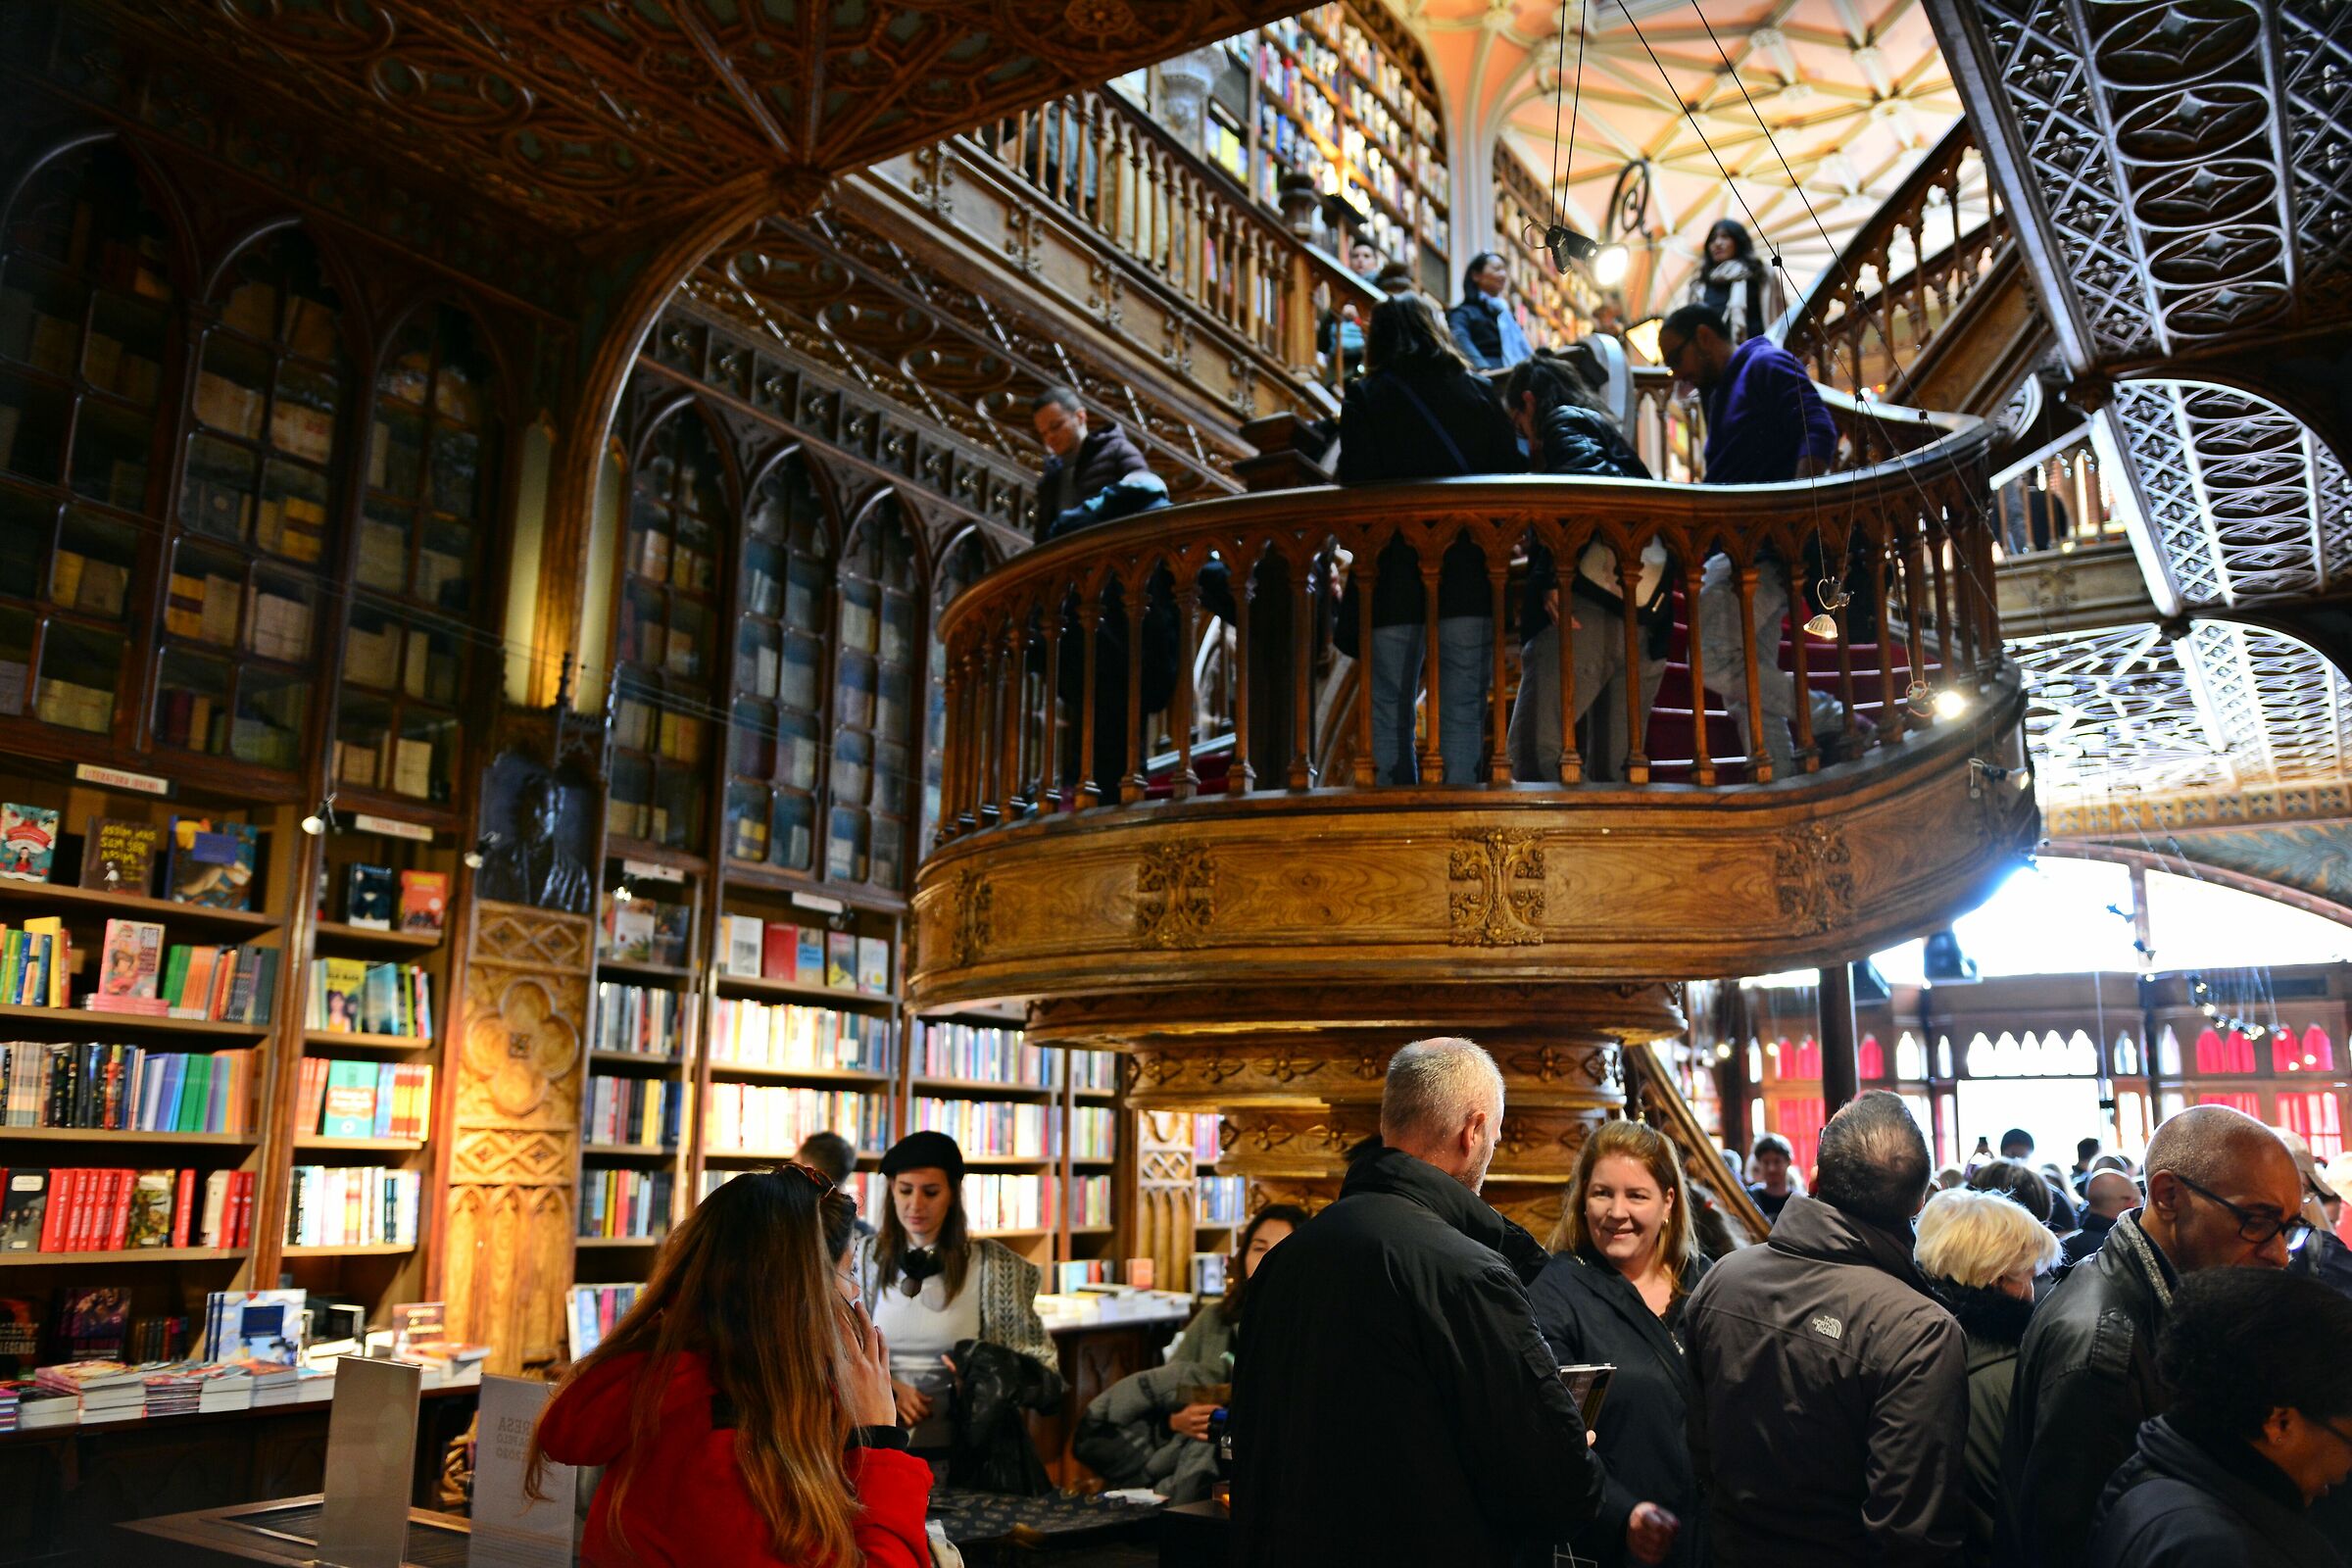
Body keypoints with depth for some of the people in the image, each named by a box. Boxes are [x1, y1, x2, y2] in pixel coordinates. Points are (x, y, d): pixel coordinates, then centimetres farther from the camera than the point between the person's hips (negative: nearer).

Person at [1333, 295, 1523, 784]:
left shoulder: (1365, 398, 1)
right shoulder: (1479, 394, 8)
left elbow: (1355, 488, -6)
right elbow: (1513, 481, 6)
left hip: (1394, 578, -1)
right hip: (1470, 578, 2)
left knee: (1390, 711, 8)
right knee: (1462, 709, 4)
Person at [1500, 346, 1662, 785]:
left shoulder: (1565, 423, 6)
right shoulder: (1607, 431, 32)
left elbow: (1592, 481, -17)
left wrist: (1555, 577, -18)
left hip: (1587, 612, -9)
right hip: (1645, 626, 9)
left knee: (1532, 754, -12)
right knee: (1611, 773, 10)